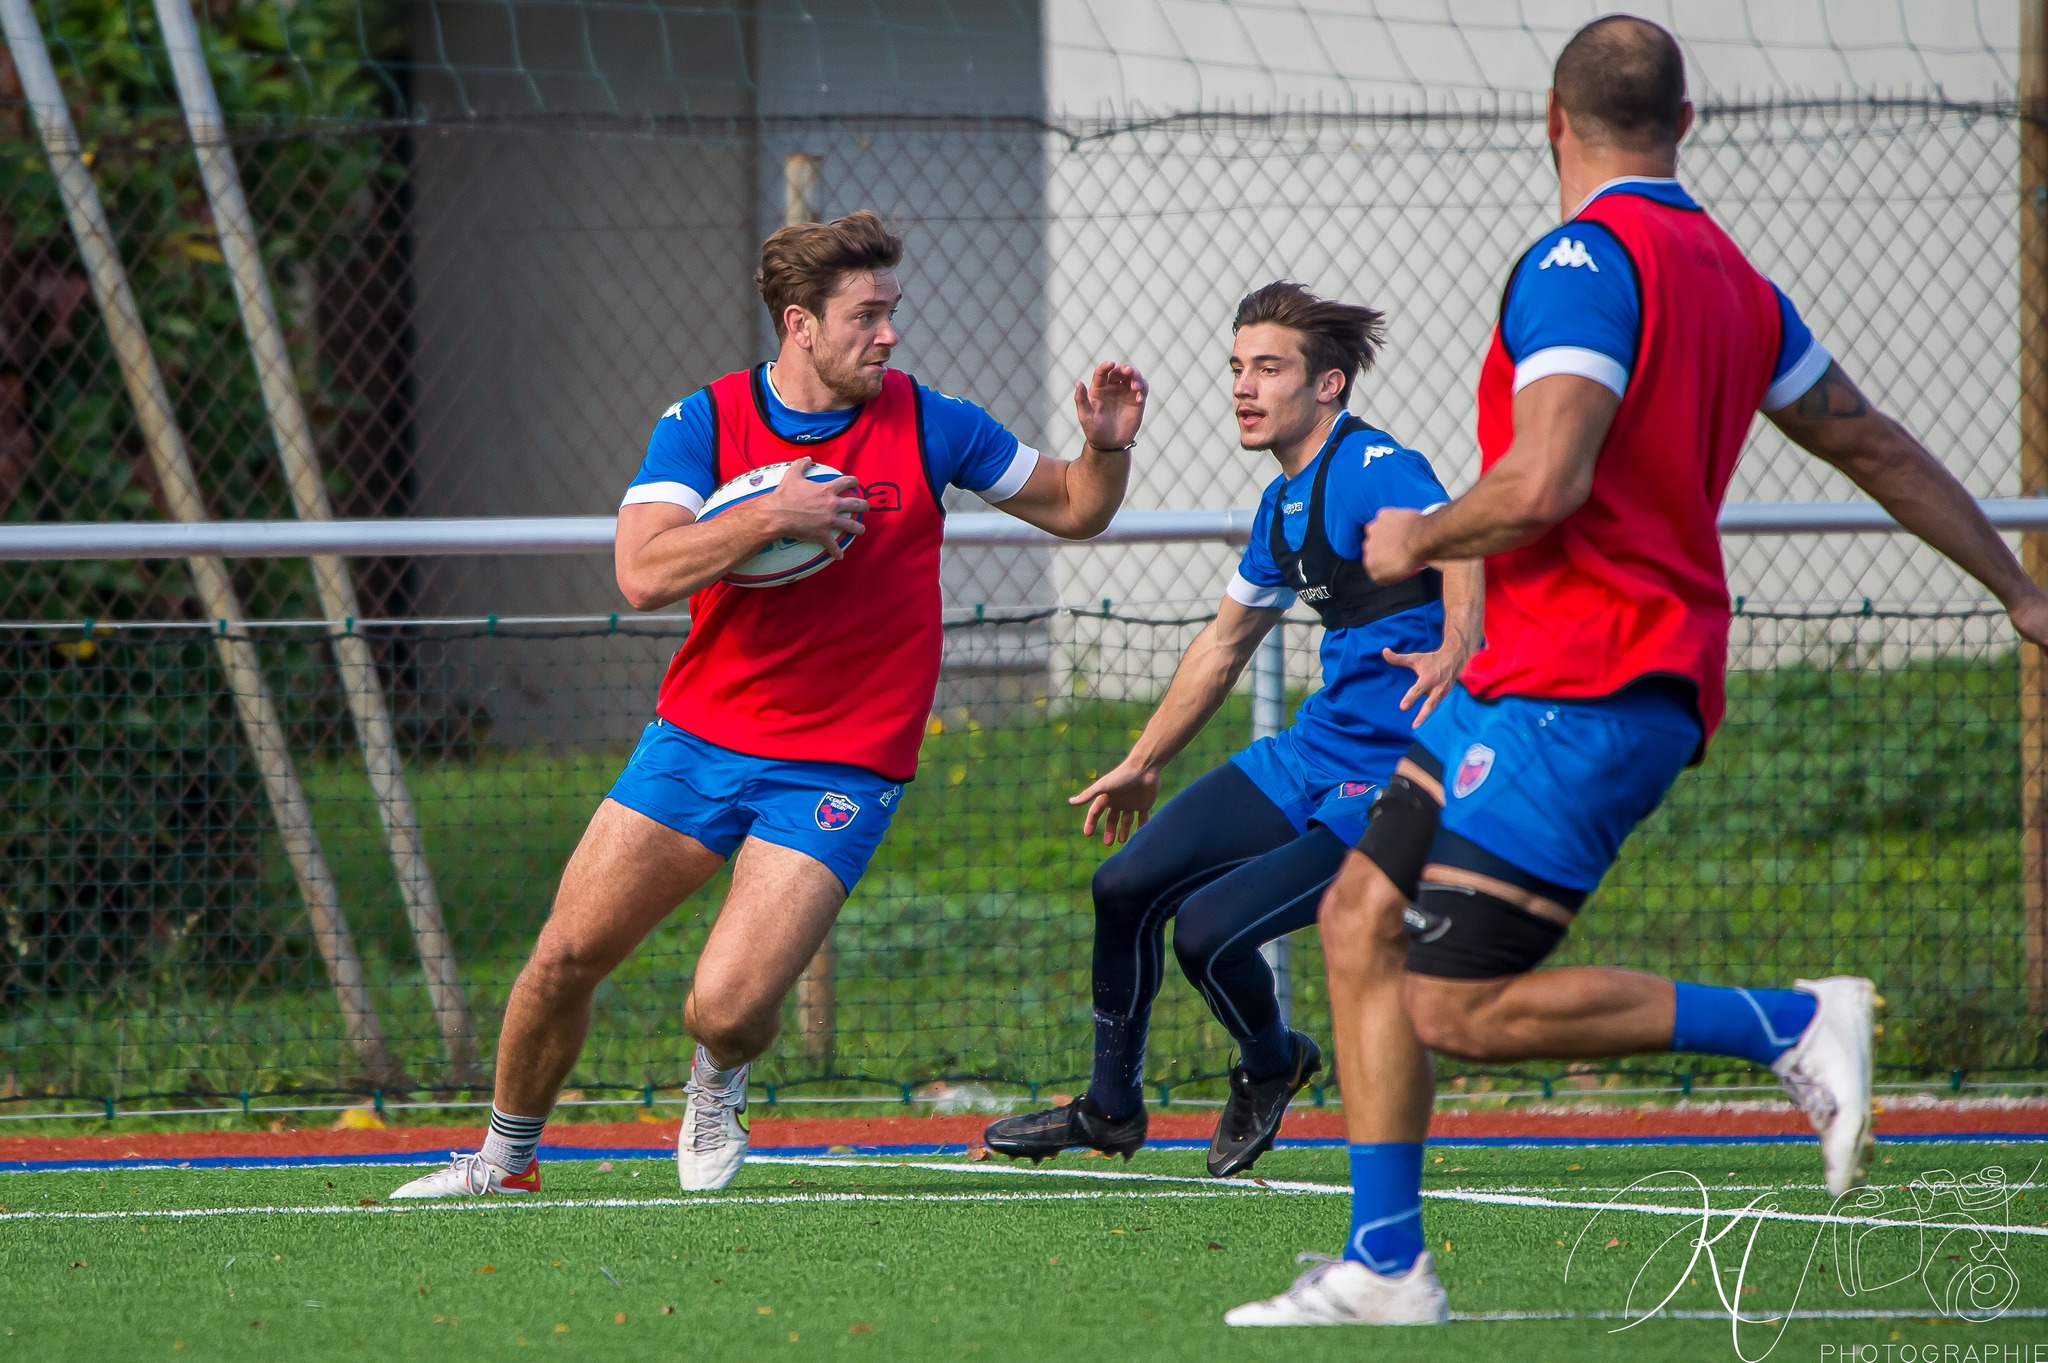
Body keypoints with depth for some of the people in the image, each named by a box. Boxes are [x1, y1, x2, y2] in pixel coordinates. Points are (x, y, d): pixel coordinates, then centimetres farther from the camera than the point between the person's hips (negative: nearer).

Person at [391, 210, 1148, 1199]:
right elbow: (643, 575, -20)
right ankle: (506, 1159, 25)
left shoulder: (925, 424, -3)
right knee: (566, 958, 1)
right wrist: (774, 516, -28)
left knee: (727, 1006, -16)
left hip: (838, 771, -2)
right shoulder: (702, 424, -5)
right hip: (698, 738, 2)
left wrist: (1107, 447, -11)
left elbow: (1074, 512, 9)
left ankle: (717, 1081, 21)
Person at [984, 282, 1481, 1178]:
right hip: (1312, 757, 9)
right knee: (1127, 886, 7)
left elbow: (1461, 543, -36)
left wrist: (1456, 651, -55)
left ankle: (1272, 1068, 17)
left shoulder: (1372, 469, -17)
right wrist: (1143, 764, 35)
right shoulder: (1282, 505, 13)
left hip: (1387, 786, -9)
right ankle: (1110, 1109, 26)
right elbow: (1224, 643, 27)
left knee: (1207, 931, -17)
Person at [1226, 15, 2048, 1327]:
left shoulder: (1585, 261, -14)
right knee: (1361, 918, 10)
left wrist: (1418, 539, -4)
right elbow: (1876, 444, 22)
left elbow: (1543, 485, -25)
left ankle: (1796, 1025, -7)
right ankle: (1386, 1265, 10)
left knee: (1460, 1008, -10)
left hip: (1581, 693, -10)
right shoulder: (1728, 275, 13)